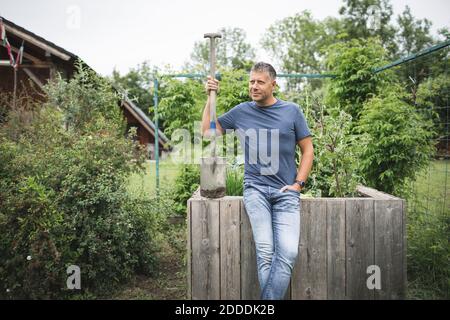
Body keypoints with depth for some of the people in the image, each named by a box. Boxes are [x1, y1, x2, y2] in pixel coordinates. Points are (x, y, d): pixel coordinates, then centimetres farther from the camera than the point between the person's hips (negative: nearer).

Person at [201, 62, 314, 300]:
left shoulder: (292, 111, 8)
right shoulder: (241, 111, 10)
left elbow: (307, 149, 11)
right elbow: (207, 131, 18)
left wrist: (298, 184, 1)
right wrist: (210, 98, 9)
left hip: (286, 192, 0)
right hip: (255, 189, 0)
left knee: (288, 253, -16)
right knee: (265, 252, -12)